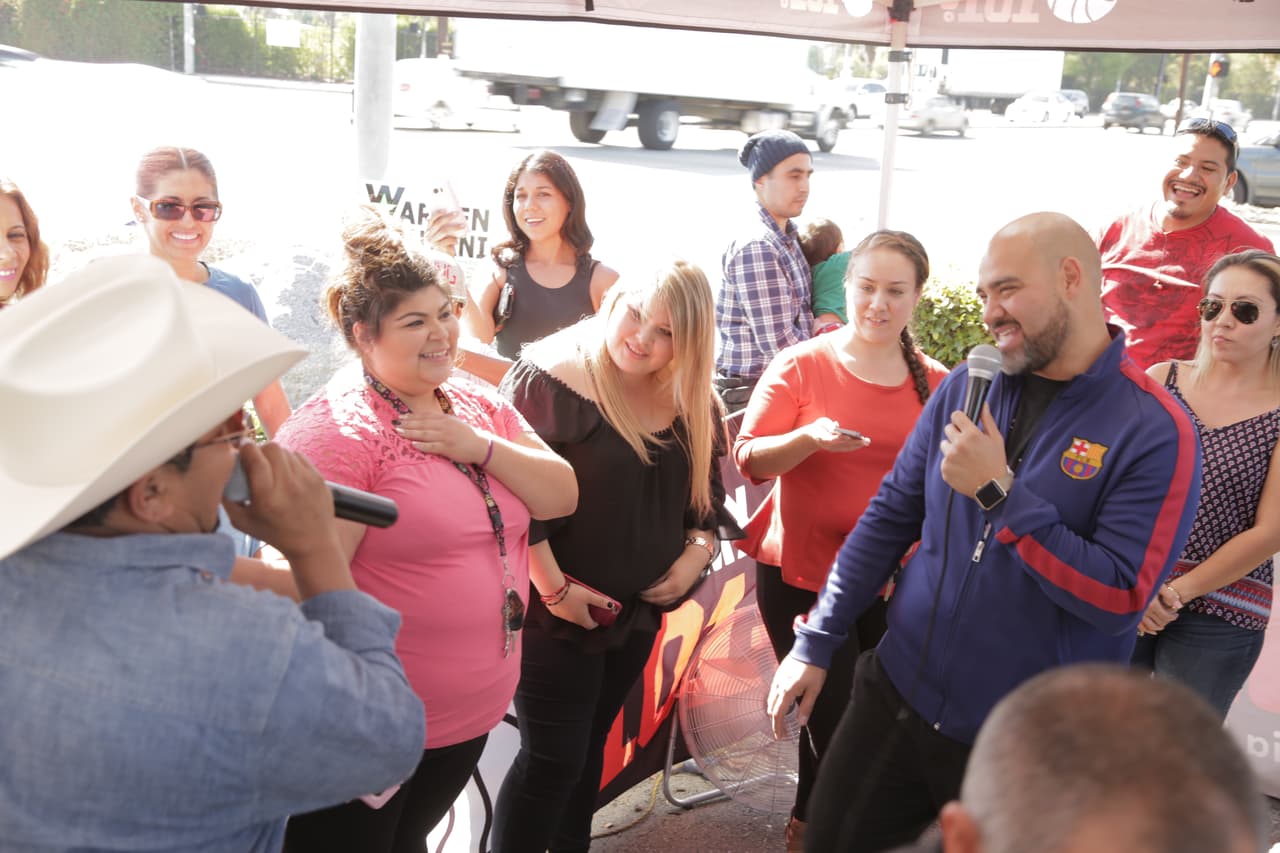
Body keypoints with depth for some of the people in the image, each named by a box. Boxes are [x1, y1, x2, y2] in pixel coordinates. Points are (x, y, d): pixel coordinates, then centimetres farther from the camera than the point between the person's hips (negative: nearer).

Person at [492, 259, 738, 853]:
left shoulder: (693, 403, 1)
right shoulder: (549, 378, -19)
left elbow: (707, 493, 12)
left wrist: (697, 552, -5)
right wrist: (553, 586, -21)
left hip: (639, 608, 6)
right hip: (557, 610, -6)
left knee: (589, 745, 21)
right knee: (552, 758, -1)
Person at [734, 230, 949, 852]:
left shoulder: (936, 384, 2)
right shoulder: (802, 364, -7)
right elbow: (750, 458, -9)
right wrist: (809, 438, -26)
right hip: (802, 571, -3)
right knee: (835, 717, 0)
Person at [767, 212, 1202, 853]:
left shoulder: (1156, 431, -13)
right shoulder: (965, 387, 1)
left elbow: (1119, 598, -20)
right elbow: (889, 518, 6)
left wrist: (999, 492, -23)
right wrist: (815, 643, 5)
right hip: (894, 698, 4)